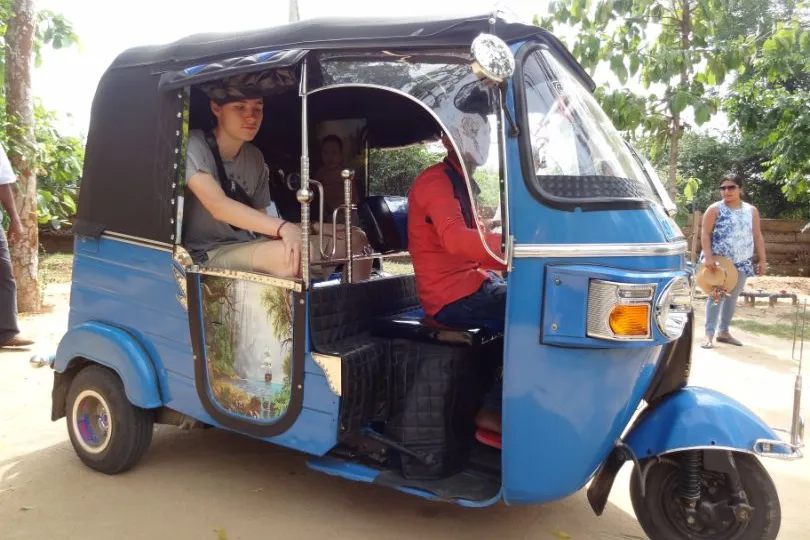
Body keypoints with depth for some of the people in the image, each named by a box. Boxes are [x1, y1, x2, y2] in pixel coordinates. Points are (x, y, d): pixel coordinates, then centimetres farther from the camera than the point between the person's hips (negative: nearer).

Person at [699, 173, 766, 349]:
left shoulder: (751, 211, 8)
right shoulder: (715, 209, -4)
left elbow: (757, 236, 10)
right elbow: (705, 234, -9)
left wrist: (762, 260, 4)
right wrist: (708, 257, -20)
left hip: (741, 262, 5)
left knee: (732, 297, 10)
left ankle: (723, 332, 20)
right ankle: (709, 334, -5)